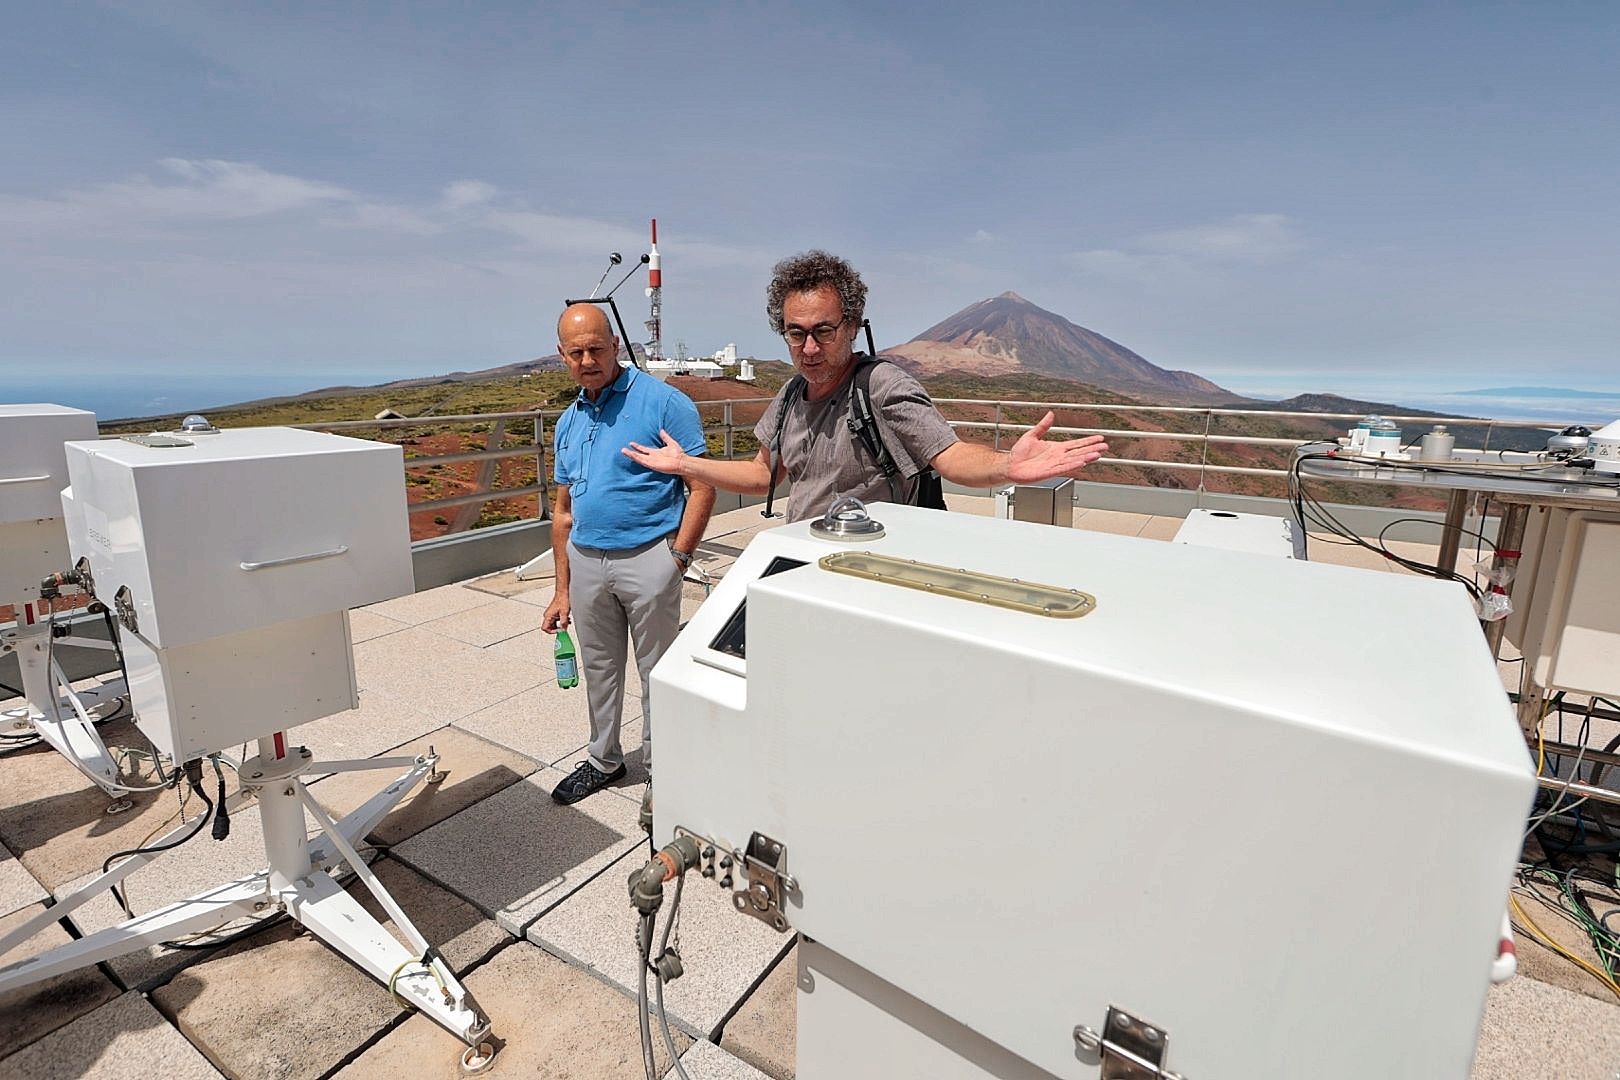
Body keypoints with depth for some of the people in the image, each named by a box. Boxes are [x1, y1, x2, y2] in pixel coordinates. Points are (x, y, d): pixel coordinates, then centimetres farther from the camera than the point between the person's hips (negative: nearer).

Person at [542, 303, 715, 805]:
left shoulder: (664, 403, -9)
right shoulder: (569, 422, 11)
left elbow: (702, 488, -11)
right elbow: (563, 511, 15)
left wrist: (677, 558, -17)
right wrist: (562, 590, 13)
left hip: (646, 559, -6)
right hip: (586, 561, 6)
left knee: (657, 673, 6)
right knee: (599, 668, 19)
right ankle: (603, 760, 39)